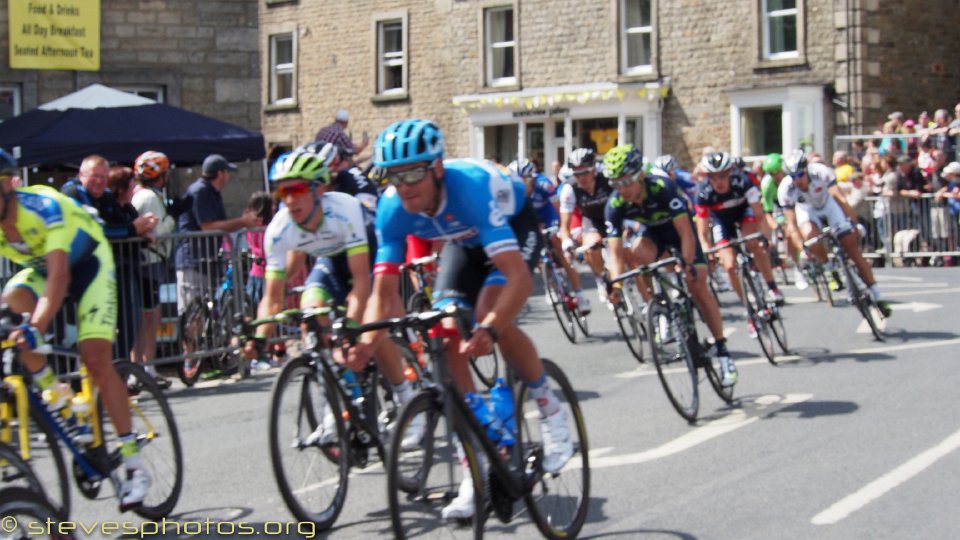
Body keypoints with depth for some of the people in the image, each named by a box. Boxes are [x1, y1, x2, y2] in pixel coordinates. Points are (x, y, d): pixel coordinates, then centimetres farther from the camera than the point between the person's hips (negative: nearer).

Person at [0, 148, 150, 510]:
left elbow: (59, 276, -44)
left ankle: (134, 464, -8)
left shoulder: (44, 206, -35)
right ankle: (52, 392, -10)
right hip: (39, 270, 5)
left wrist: (37, 327, -58)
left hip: (88, 264, -5)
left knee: (96, 361, -16)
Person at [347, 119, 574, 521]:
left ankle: (550, 411, -5)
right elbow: (384, 291, -25)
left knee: (491, 317, -31)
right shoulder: (393, 209, -27)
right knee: (447, 338, -12)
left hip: (515, 225, -5)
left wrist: (488, 328, -65)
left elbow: (519, 277, -50)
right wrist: (366, 343, -44)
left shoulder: (471, 185, -42)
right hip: (465, 240, 5)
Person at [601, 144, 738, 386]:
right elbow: (615, 251, -28)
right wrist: (616, 284, -44)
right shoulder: (614, 206, -27)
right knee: (638, 254, -32)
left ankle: (722, 350, -3)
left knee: (698, 286, -14)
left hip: (679, 227, -3)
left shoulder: (662, 187, -37)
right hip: (652, 231, 3)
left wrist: (688, 265, -51)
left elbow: (686, 233, -38)